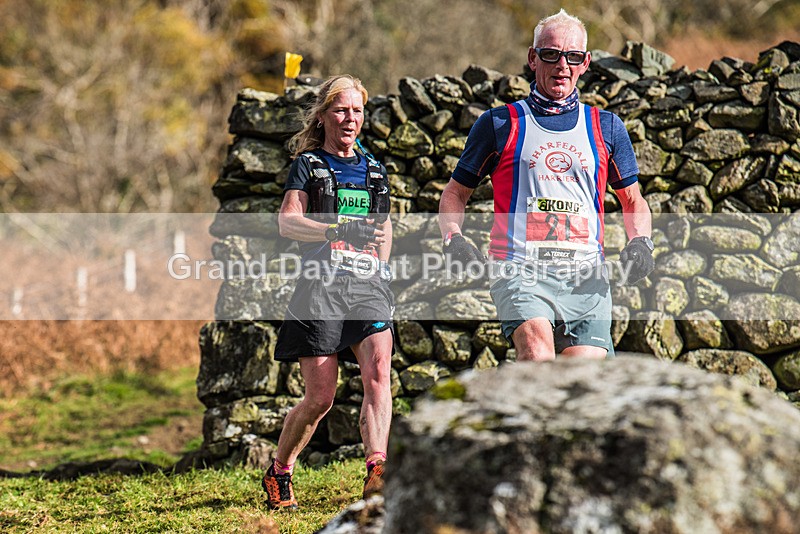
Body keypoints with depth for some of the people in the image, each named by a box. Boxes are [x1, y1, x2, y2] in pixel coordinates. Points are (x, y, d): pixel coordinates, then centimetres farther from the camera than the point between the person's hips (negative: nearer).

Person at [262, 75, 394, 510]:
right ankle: (278, 473, 20)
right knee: (320, 397, -4)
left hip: (368, 285, 3)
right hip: (322, 285, -3)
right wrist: (339, 230, -21)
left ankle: (376, 473, -33)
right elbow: (287, 221, -8)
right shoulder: (307, 164, 7)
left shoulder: (374, 170, 21)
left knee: (378, 372, -22)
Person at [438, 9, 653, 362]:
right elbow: (455, 193, 17)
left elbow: (633, 201, 26)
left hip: (587, 279, 3)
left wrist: (640, 241, 5)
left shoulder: (607, 128, 16)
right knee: (537, 357, -30)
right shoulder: (499, 124, 10)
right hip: (521, 270, -3)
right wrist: (453, 238, -3)